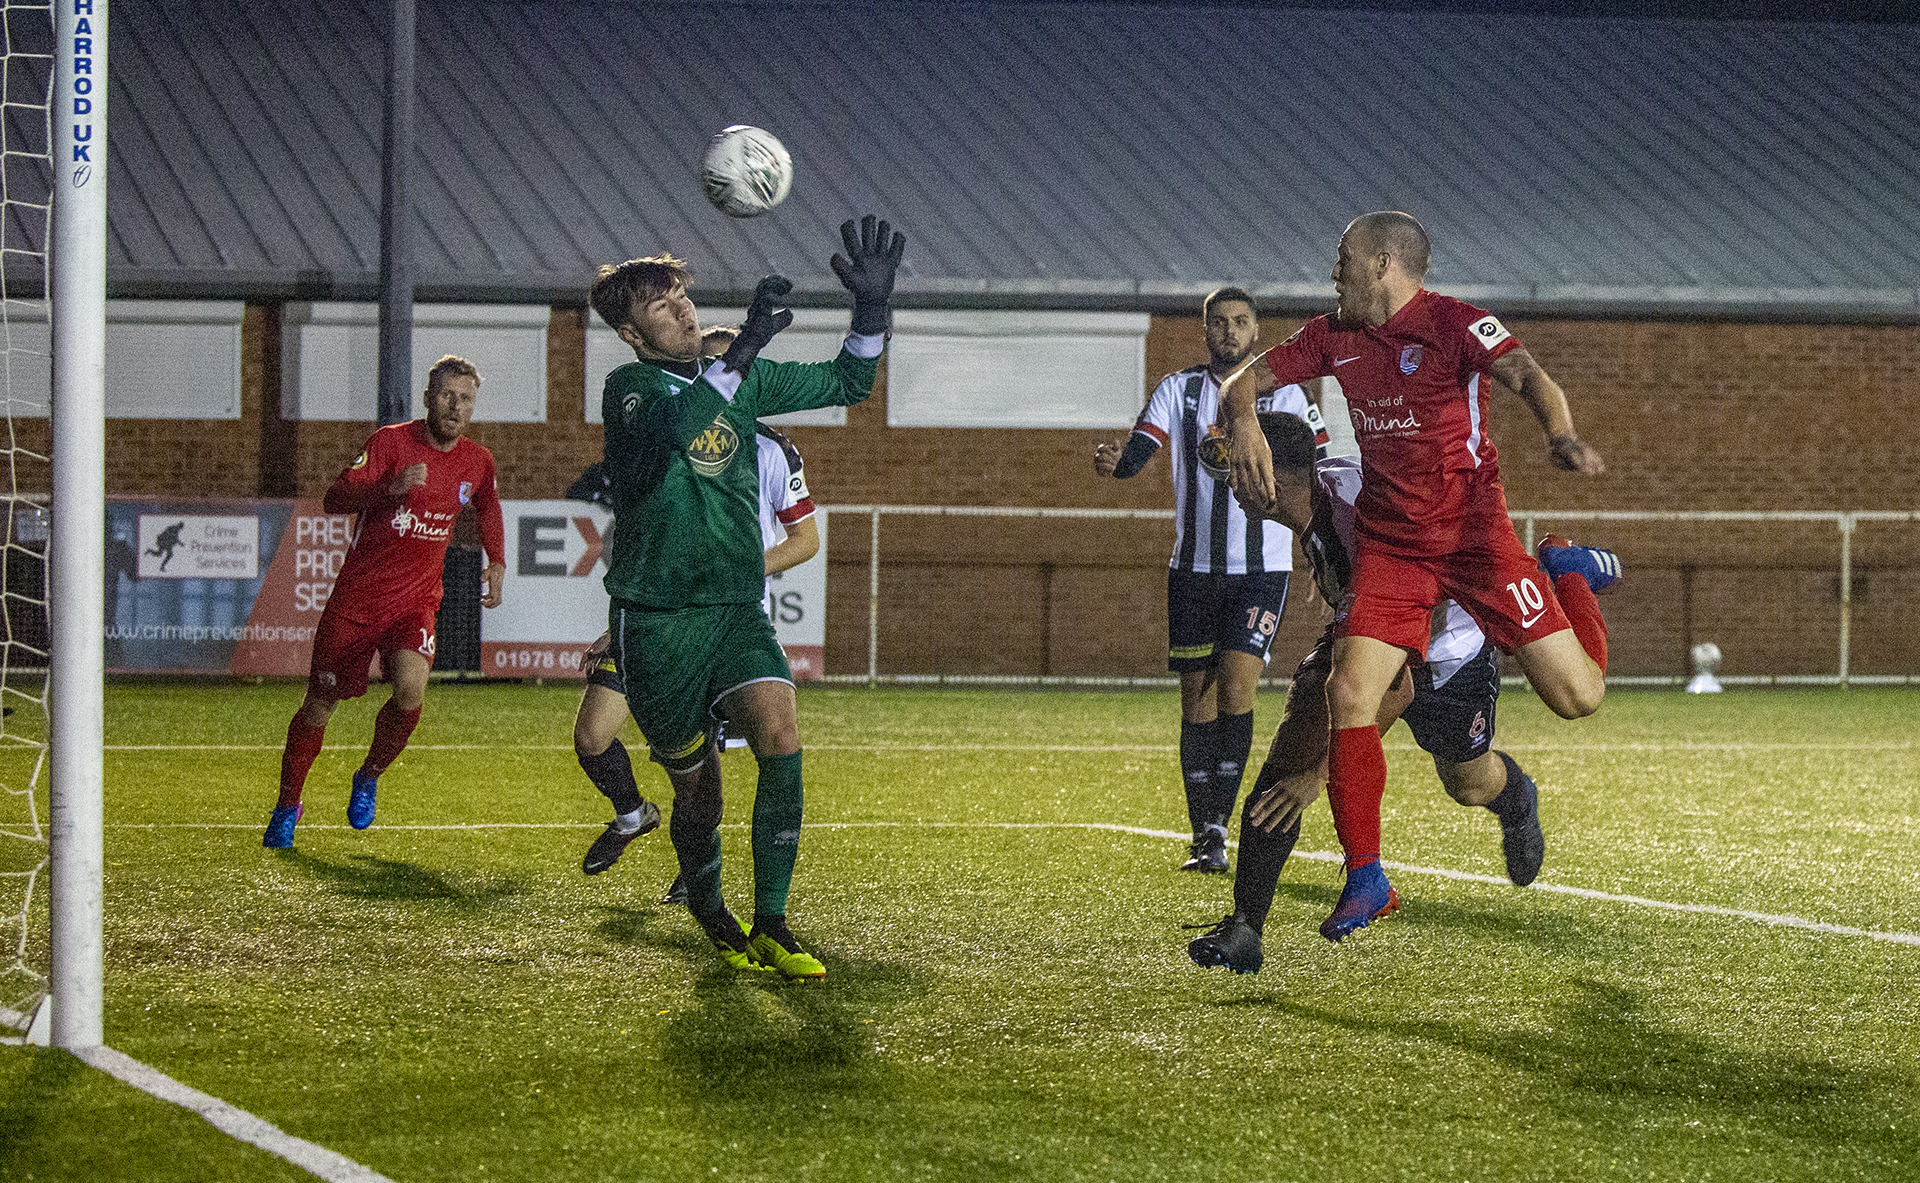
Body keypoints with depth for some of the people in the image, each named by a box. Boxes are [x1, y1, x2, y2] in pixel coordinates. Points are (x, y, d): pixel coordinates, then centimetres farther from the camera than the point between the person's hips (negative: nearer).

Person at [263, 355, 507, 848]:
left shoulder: (477, 462, 3)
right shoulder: (392, 441, -11)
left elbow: (488, 509, 26)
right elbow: (335, 499, -22)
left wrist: (497, 563, 13)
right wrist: (390, 488, -38)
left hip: (416, 602, 2)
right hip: (356, 598, -2)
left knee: (411, 687, -26)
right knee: (320, 705, 4)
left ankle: (369, 777, 0)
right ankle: (287, 805, 25)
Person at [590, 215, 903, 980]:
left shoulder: (742, 382, 11)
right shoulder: (629, 390, -6)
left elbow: (846, 385, 17)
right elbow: (665, 431, -29)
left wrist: (872, 307, 0)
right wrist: (741, 354, -40)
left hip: (736, 610, 3)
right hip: (656, 620, -3)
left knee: (779, 738, -20)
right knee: (696, 786, 5)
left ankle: (770, 930, -15)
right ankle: (709, 916, 32)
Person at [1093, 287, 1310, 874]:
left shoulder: (1285, 394, 2)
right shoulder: (1178, 390, 5)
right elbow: (1138, 453, -10)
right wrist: (1115, 460, -32)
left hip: (1262, 567, -2)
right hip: (1194, 567, 2)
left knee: (1236, 686, -16)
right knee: (1198, 700, 4)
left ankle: (1218, 826, -13)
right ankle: (1203, 838, 11)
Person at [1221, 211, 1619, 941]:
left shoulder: (1453, 324, -11)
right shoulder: (1334, 337, 7)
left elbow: (1526, 376, -26)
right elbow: (1249, 379, 10)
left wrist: (1562, 434, -47)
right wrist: (1244, 422, -14)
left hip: (1474, 533, -4)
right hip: (1387, 546, 4)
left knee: (1578, 696, -7)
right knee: (1349, 695, -15)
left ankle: (1569, 574, 26)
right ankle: (1364, 878, -2)